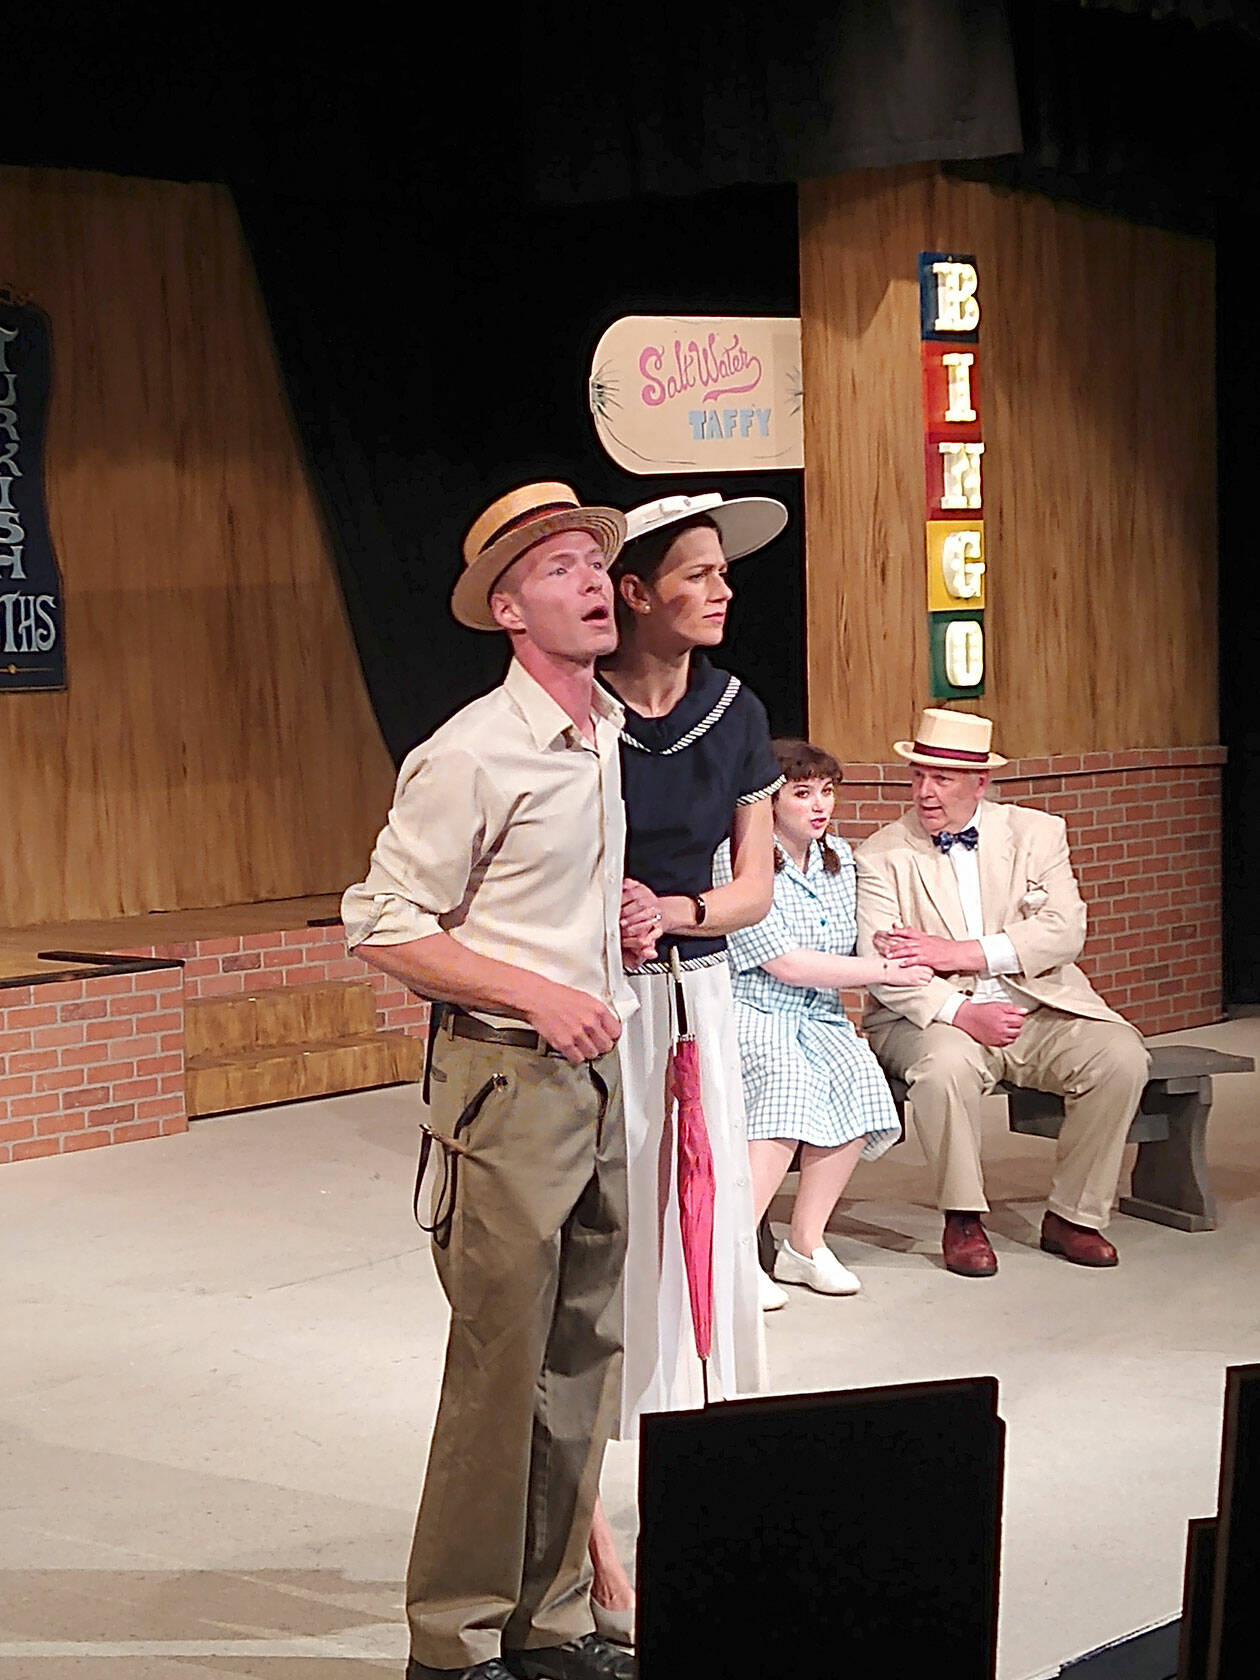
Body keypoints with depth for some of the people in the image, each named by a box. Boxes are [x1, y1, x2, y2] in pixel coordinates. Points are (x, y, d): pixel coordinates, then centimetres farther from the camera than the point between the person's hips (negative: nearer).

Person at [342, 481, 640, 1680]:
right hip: (506, 1081, -8)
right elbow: (380, 928, -12)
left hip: (596, 1074, 8)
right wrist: (535, 992, -18)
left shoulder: (614, 736, 12)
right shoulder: (469, 756, -13)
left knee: (583, 1356, 12)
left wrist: (623, 917, 6)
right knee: (498, 1363, -4)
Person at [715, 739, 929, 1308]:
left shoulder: (839, 858, 15)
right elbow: (784, 963, -15)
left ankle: (805, 1244, -17)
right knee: (790, 1078, -36)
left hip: (817, 1018, 6)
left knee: (857, 1075, -26)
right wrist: (882, 970, -10)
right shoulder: (738, 859, -9)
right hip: (747, 1012, -6)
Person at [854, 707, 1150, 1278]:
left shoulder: (1037, 833, 7)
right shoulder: (881, 856, 1)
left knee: (1121, 1056, -21)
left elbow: (1064, 931, -6)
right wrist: (960, 1012, -27)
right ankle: (963, 1220, -14)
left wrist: (960, 953, -16)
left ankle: (1073, 1216, -5)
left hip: (1038, 1011, 3)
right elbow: (880, 965, -11)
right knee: (947, 1064, -36)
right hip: (933, 1016, -3)